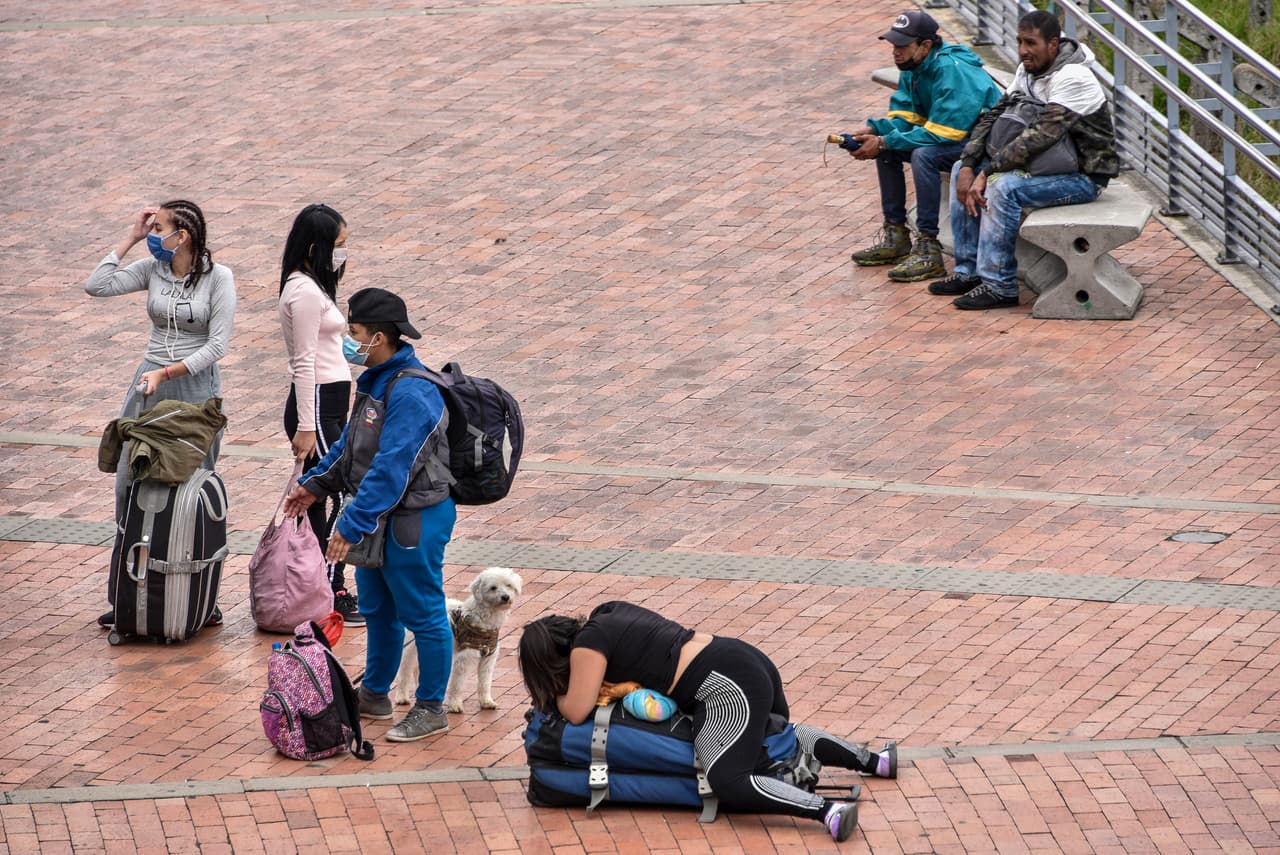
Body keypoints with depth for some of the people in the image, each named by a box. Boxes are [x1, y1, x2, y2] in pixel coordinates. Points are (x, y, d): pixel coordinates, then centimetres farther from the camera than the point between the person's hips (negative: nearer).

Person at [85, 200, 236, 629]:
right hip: (149, 385, 4)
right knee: (129, 484, 0)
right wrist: (130, 238, -4)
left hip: (195, 387, -4)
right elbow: (97, 286, -5)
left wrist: (167, 372, -18)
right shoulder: (152, 269, 4)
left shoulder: (218, 278, -8)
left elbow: (217, 344, -12)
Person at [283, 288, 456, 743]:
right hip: (378, 517, 10)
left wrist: (352, 524, -29)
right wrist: (315, 483, 15)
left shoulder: (411, 394, -27)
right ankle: (374, 696, 36)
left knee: (423, 615, 3)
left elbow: (390, 470, -30)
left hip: (413, 521, -10)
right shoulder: (375, 380, 5)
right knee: (377, 611, 21)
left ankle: (431, 709, 14)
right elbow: (351, 444, 19)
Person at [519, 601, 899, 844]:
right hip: (747, 658, 10)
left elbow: (577, 710, -8)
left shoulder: (587, 644, -7)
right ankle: (873, 760, 27)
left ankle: (829, 811, -37)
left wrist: (552, 697, 12)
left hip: (727, 689, -10)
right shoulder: (608, 611, 18)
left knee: (728, 783, -22)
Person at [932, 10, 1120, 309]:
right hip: (1047, 164, 9)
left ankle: (1000, 286, -22)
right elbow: (994, 117, 4)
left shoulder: (1072, 78, -25)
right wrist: (969, 165, -11)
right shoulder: (1028, 71, 3)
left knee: (1003, 186, -31)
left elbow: (1039, 135, -32)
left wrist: (987, 173, -31)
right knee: (962, 169, 3)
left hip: (1083, 176, -9)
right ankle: (969, 271, 5)